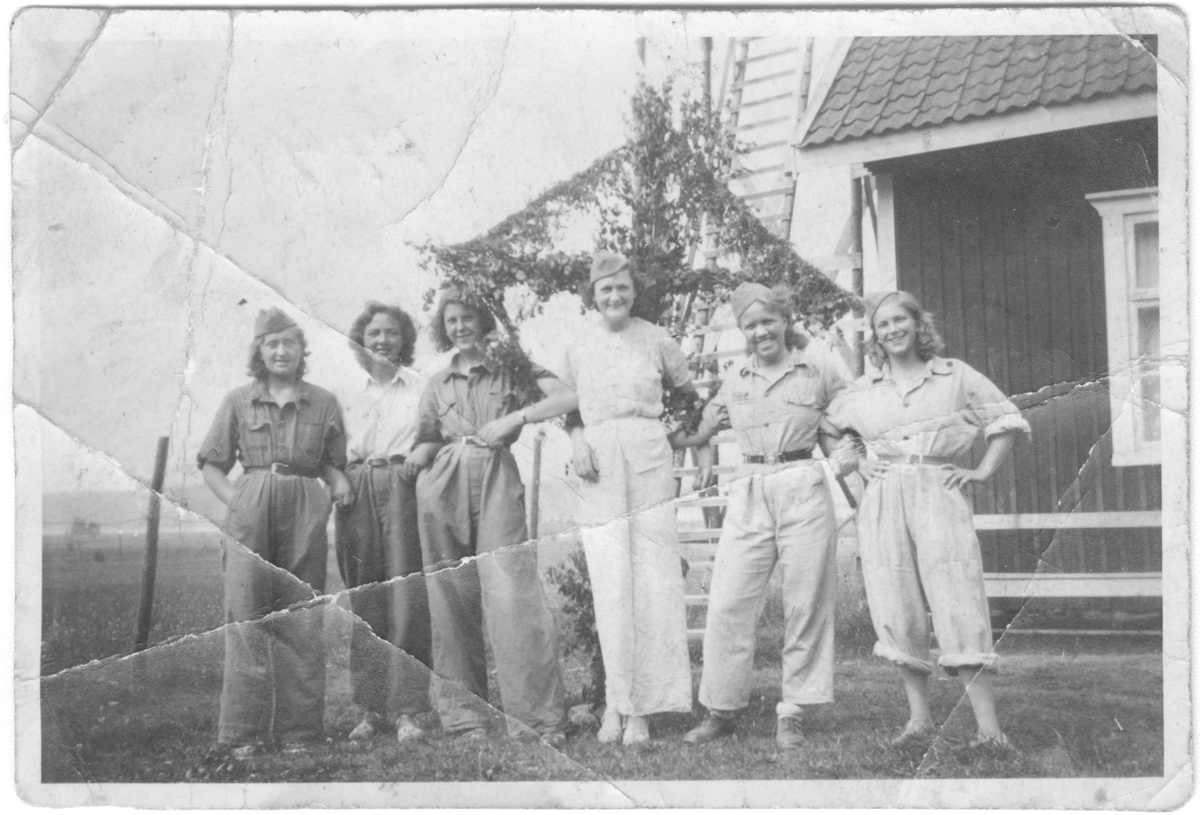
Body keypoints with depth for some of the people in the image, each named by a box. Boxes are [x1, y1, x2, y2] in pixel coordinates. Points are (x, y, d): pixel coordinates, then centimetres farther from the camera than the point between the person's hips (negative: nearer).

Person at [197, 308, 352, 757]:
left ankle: (297, 726, 9)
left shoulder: (323, 402, 11)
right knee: (247, 616, -2)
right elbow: (211, 463, 11)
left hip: (305, 514, 1)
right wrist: (236, 500, -2)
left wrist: (339, 483, -4)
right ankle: (245, 729, 4)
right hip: (251, 513, -1)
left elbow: (332, 462, 17)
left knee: (301, 618, 1)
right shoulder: (238, 401, 9)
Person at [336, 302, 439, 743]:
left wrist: (428, 448, -14)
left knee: (406, 596, -10)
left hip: (403, 488, -3)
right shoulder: (351, 397, 19)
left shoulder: (421, 387, 10)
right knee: (363, 601, 0)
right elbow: (340, 456, 17)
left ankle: (406, 709, -9)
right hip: (358, 495, 3)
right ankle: (372, 707, 6)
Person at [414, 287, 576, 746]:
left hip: (497, 481, -3)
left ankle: (538, 717, -11)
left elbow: (568, 399, 0)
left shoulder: (512, 369, 12)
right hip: (444, 485, 3)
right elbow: (422, 444, 17)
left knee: (509, 594, -14)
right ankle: (463, 716, 6)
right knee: (452, 600, -1)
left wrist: (514, 418, -8)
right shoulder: (437, 384, 20)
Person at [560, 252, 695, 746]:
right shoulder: (578, 348, 10)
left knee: (652, 579, -5)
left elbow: (690, 390, 20)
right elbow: (567, 407, 18)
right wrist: (576, 440, 1)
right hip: (600, 466, 1)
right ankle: (618, 701, 3)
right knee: (611, 581, -5)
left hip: (648, 459, -1)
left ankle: (639, 706, 0)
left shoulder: (656, 340, 6)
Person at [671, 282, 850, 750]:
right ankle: (721, 711, 8)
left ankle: (792, 714, 13)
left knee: (806, 604, 2)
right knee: (727, 602, -3)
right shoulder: (735, 379, 11)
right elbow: (702, 432, 19)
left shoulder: (819, 369, 4)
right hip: (749, 494, 2)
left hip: (804, 488, -2)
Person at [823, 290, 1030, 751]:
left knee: (959, 606, -11)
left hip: (939, 494, -3)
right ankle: (919, 719, 10)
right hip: (883, 502, 3)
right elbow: (825, 428, 29)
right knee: (898, 609, 0)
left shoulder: (956, 376, 8)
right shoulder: (863, 390, 14)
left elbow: (1007, 422, 13)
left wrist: (983, 472, 3)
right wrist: (854, 463, 14)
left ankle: (988, 726, -12)